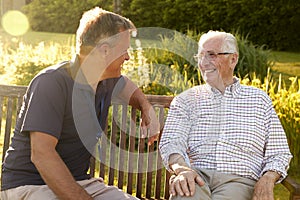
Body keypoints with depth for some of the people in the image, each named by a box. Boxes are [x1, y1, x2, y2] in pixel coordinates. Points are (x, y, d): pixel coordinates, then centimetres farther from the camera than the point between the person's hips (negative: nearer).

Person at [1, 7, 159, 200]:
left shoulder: (107, 81, 7)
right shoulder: (51, 83, -18)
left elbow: (125, 84, 34)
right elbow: (41, 155, -26)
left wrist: (146, 107, 14)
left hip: (78, 181, 7)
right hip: (29, 184, -7)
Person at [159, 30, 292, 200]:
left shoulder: (259, 99, 18)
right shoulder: (186, 99, 17)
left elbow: (279, 153, 15)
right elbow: (171, 141, 2)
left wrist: (267, 180, -7)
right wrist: (182, 168, -21)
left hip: (238, 180, 1)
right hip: (196, 176, 0)